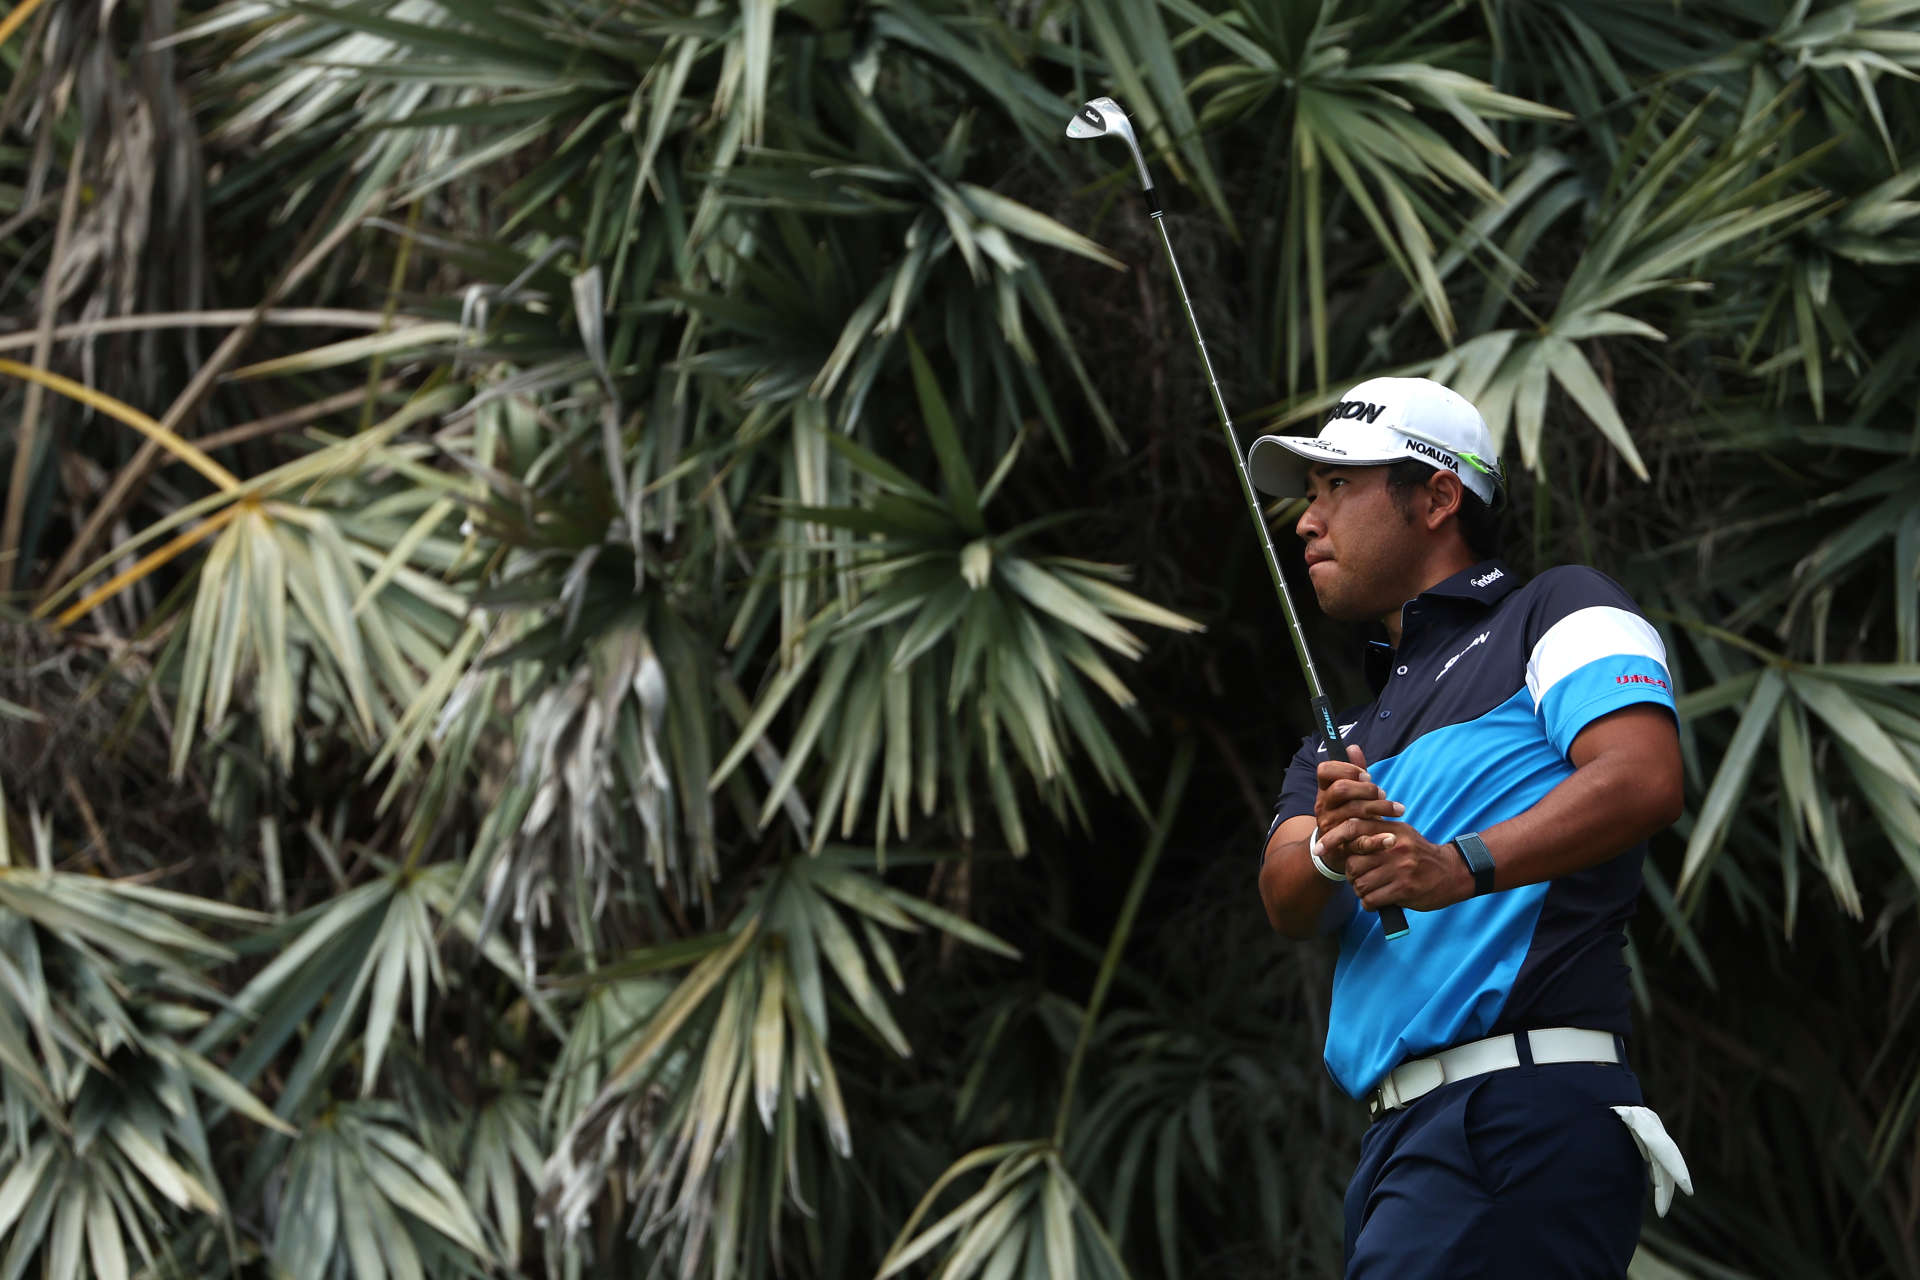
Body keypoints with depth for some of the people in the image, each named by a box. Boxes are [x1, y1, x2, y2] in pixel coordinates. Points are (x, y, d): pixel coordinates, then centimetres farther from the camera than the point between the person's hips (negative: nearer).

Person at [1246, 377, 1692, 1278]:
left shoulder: (1557, 613, 8)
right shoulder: (1348, 740, 30)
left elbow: (1643, 780, -11)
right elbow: (1286, 904, 11)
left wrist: (1460, 866, -24)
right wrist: (1330, 853, -14)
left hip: (1524, 1110, -8)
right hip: (1404, 1135, 8)